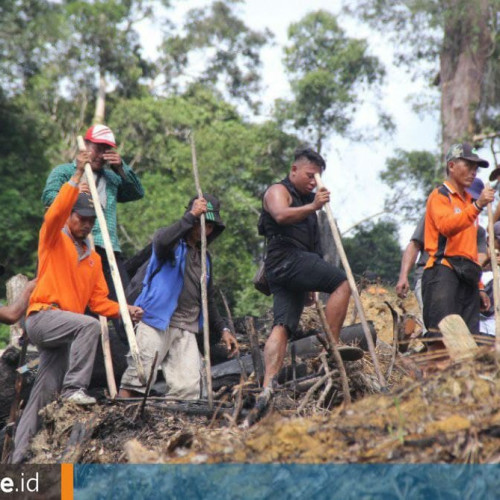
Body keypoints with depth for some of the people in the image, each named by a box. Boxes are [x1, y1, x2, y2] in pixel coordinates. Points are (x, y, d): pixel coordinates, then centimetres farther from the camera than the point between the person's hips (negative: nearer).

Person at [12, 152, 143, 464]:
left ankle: (21, 457, 2)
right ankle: (74, 388, -34)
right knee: (90, 326, -33)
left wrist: (124, 310, -5)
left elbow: (98, 300, 13)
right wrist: (78, 175, -22)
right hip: (43, 318, -6)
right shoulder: (54, 240, 4)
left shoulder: (93, 258, 20)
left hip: (64, 333, 6)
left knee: (43, 396, 2)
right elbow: (56, 213, -18)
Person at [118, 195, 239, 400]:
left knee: (189, 389, -6)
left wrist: (222, 329, 18)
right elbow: (162, 241, -24)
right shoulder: (172, 244, 4)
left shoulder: (204, 258, 24)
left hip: (187, 331, 6)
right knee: (139, 378, -12)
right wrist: (191, 216, -19)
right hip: (157, 323, -6)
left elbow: (208, 299, 30)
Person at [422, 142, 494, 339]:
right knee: (443, 336, -18)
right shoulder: (440, 196, 4)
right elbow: (446, 226, -18)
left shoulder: (469, 201, 28)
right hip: (444, 272, -8)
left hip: (468, 278, 8)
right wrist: (477, 206, -27)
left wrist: (479, 286, 25)